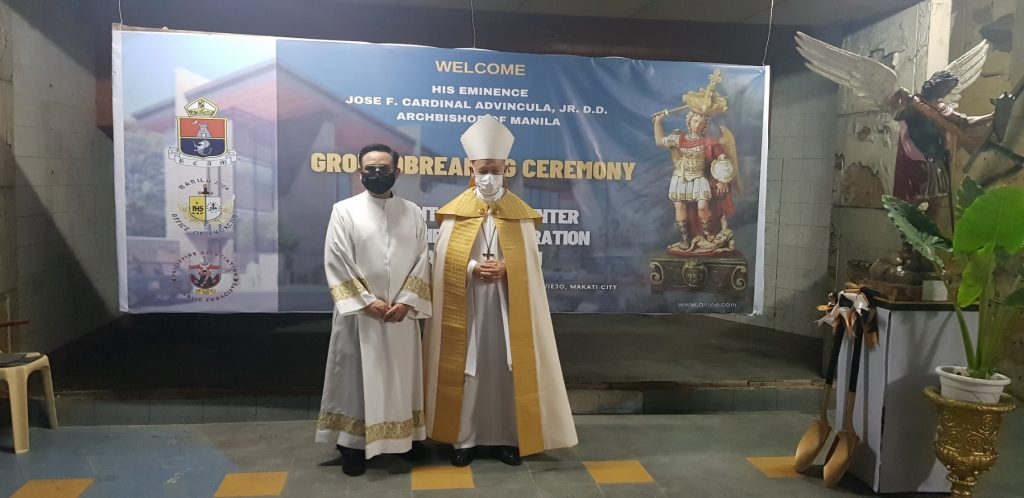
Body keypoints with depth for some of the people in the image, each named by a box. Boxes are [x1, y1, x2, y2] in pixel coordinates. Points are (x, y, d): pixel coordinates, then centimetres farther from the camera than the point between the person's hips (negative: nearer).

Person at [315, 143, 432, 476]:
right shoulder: (344, 211, -2)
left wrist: (407, 301, -9)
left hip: (402, 314, 3)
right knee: (357, 377, 5)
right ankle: (352, 443, 16)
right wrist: (366, 301, -13)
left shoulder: (412, 212, 6)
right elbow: (336, 263, -7)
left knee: (403, 375, 12)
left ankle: (408, 436, 25)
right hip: (360, 313, -2)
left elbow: (422, 261, 4)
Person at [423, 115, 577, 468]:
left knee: (506, 367, 4)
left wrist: (506, 268, -15)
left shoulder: (520, 213, 5)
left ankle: (506, 437, 16)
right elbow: (444, 258, 0)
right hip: (465, 304, 0)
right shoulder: (455, 212, 2)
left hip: (507, 304, 1)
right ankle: (464, 438, 14)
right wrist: (473, 268, -16)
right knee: (466, 367, 3)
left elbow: (532, 259, 3)